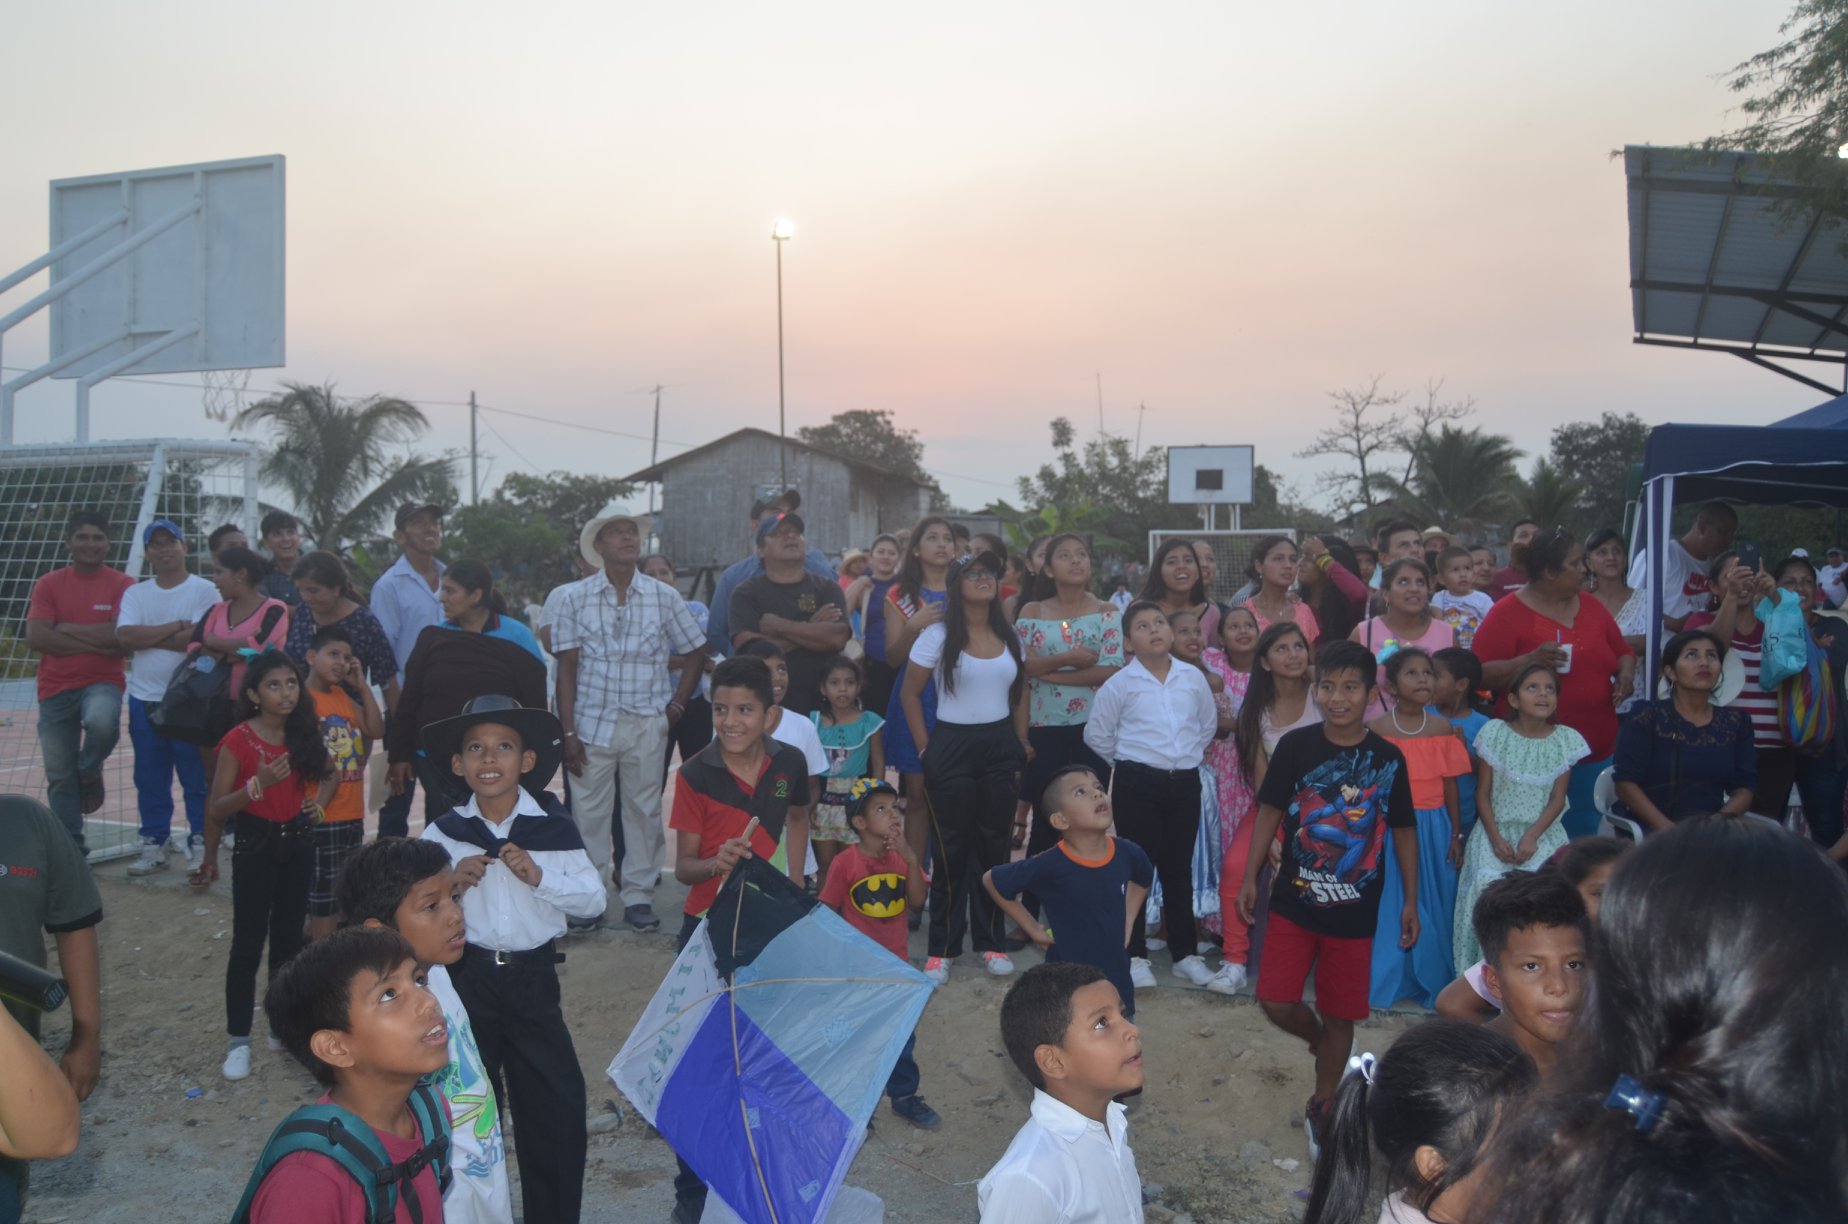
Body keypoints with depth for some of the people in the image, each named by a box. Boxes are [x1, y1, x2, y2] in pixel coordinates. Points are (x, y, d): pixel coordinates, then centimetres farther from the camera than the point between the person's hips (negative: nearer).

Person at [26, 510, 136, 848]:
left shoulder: (122, 585, -1)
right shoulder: (48, 584, 5)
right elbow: (36, 637, -8)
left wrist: (66, 629, -10)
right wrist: (95, 642, -14)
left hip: (102, 683, -2)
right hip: (56, 689, 3)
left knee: (102, 723, -36)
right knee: (59, 777, 6)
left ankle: (89, 772, -1)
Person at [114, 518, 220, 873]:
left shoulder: (204, 590, -3)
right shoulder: (135, 593, 11)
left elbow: (200, 639, -16)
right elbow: (124, 636, -5)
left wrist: (146, 637, -7)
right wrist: (175, 627, -10)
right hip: (144, 698, 4)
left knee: (196, 777, -1)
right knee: (150, 778, 10)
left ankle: (200, 845, 7)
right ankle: (153, 846, 18)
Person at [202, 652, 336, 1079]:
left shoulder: (305, 735, 2)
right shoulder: (239, 740, -12)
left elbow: (329, 773, 21)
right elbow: (215, 810, -12)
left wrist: (319, 800, 1)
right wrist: (257, 785, -27)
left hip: (297, 844, 5)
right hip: (255, 846, -4)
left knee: (289, 940, 13)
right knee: (248, 945, -1)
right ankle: (238, 1040, 9)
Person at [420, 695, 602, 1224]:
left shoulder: (554, 827, -5)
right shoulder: (443, 834, -3)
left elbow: (594, 900, -7)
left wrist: (539, 877, -20)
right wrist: (453, 883, -19)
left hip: (534, 978, 0)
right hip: (465, 978, 1)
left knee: (558, 1105, 1)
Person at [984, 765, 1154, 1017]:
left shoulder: (1128, 853, -9)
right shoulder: (1051, 865, -21)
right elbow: (991, 880, -7)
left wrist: (1127, 923, 7)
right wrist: (1033, 928, -6)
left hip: (1116, 980, 5)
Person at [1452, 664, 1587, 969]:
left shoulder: (1565, 741, 2)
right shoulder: (1495, 733, -1)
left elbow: (1557, 800, 1)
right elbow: (1482, 793, 0)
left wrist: (1532, 837, -12)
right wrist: (1495, 838, -11)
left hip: (1541, 833, 1)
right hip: (1497, 830, -1)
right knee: (1489, 882, -23)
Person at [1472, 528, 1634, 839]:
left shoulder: (1591, 606, 12)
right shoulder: (1508, 613, -6)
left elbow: (1623, 652, 23)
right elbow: (1480, 673, -11)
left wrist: (1626, 674, 1)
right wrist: (1530, 660, -23)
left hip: (1595, 749, 5)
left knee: (1583, 836, 11)